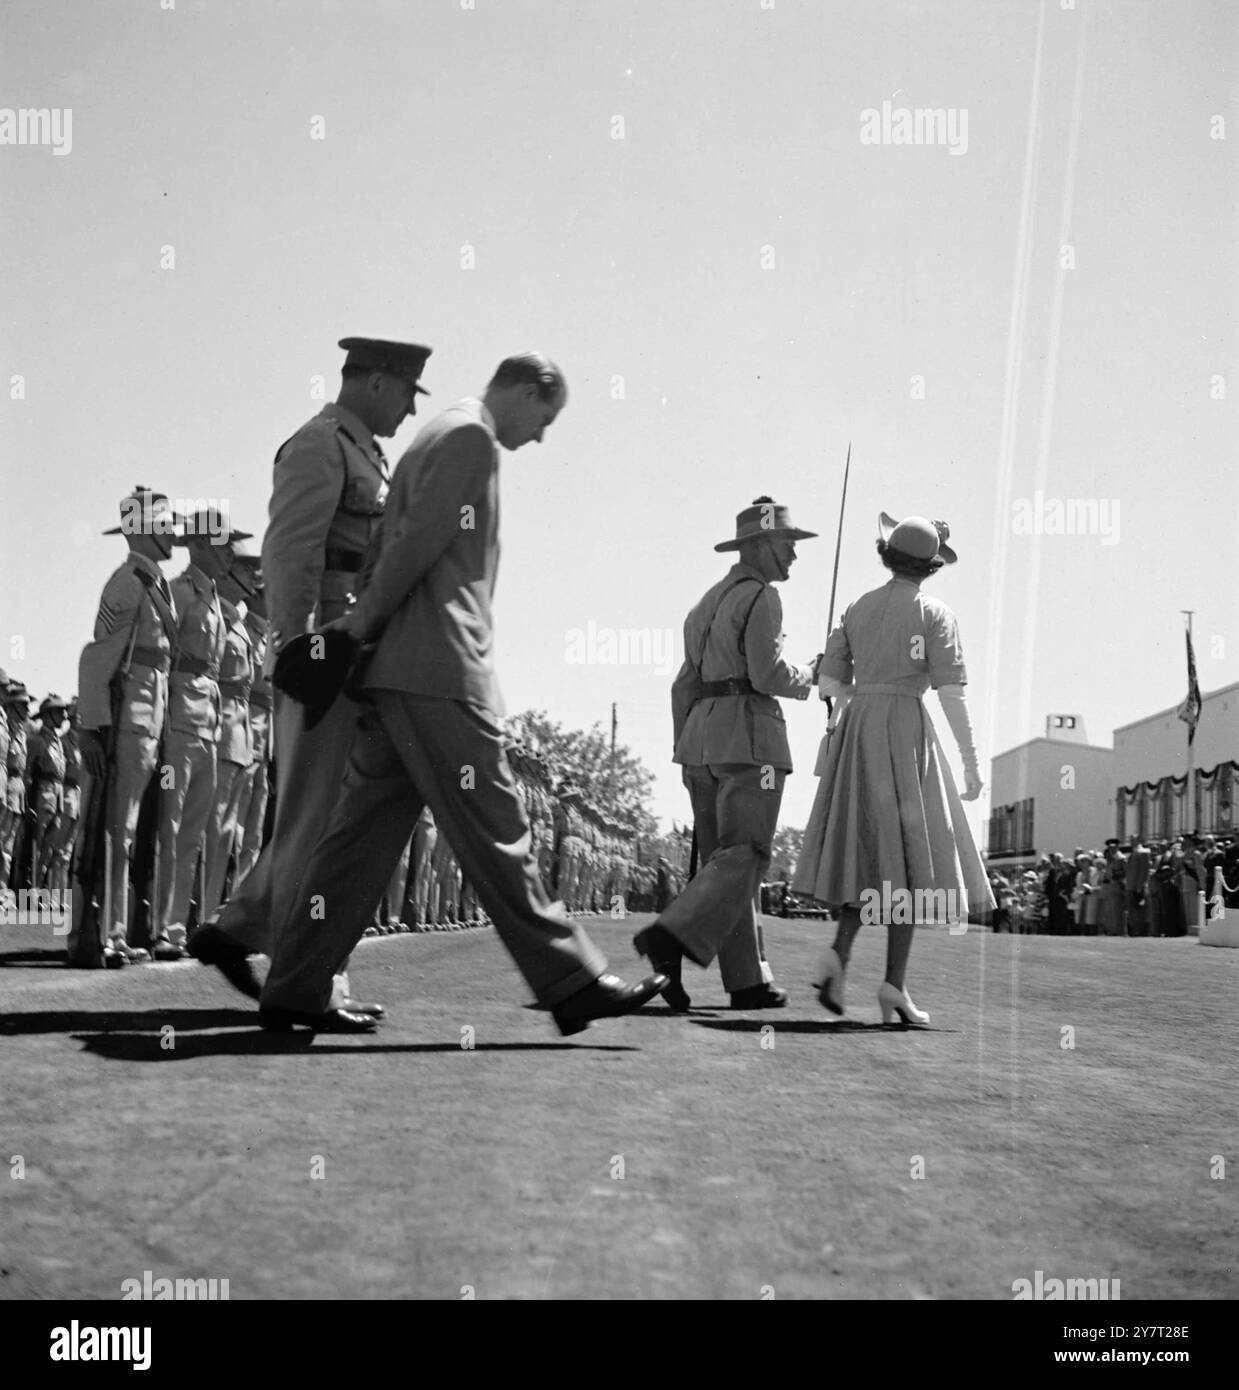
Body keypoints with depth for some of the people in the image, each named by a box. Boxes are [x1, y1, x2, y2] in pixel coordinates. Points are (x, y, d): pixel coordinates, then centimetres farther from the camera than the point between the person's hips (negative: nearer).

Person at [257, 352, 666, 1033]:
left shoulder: (438, 437, 26)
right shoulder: (470, 436, -6)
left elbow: (393, 544, 22)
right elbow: (418, 542, -15)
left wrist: (363, 620, 13)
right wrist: (365, 621, -6)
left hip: (395, 672, 10)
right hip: (437, 672, -10)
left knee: (364, 833, 8)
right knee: (494, 830, -8)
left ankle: (294, 991, 10)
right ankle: (572, 984, -3)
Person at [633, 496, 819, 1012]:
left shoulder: (708, 601, 22)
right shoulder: (761, 596, -5)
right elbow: (767, 673, -16)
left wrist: (686, 755, 20)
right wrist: (809, 677, 3)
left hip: (701, 736, 9)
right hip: (749, 734, -9)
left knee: (722, 857, 6)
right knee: (744, 858, -11)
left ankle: (748, 981, 6)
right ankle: (670, 938, -28)